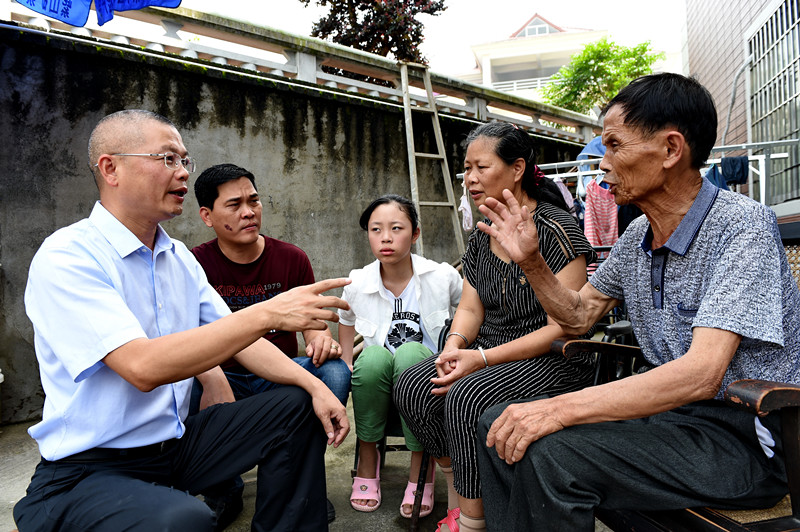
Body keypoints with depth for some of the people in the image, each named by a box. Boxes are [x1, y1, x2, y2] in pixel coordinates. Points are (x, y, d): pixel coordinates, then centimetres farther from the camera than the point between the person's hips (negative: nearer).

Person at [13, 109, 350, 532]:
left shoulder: (180, 258, 8)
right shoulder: (65, 257, -16)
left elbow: (235, 338, 7)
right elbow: (143, 366, -29)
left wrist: (314, 385, -7)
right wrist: (268, 313, -31)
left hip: (177, 444, 8)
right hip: (89, 467, -7)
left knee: (297, 408, 0)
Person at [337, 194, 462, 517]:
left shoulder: (443, 278, -8)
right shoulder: (357, 286, -3)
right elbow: (346, 356, 12)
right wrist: (349, 377, -2)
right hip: (376, 386, 1)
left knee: (410, 352, -33)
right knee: (372, 357, -32)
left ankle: (421, 469, -17)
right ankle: (367, 460, -8)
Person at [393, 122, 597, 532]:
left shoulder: (556, 229, -14)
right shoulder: (480, 237, 10)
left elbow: (563, 327, -18)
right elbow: (470, 307, 12)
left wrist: (483, 358, -23)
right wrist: (455, 344, -11)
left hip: (555, 361, -7)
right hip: (491, 353, 7)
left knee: (467, 397, -31)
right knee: (413, 387, -15)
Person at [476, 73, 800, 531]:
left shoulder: (742, 225, -19)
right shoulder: (636, 237, 5)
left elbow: (702, 374, -29)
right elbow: (578, 316, 15)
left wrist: (561, 408, -34)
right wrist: (531, 260, -2)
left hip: (749, 437, -7)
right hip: (673, 411, 7)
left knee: (548, 452, -28)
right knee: (501, 427, -4)